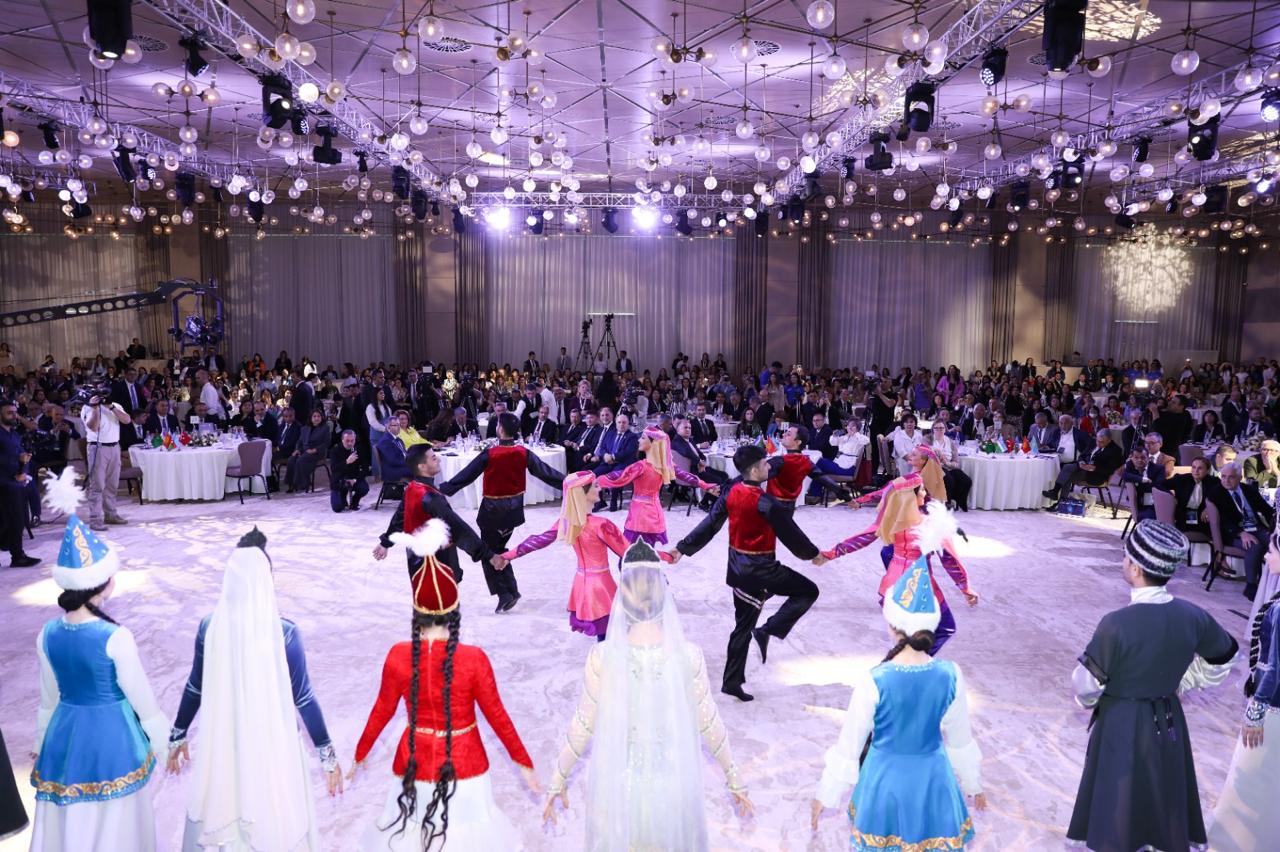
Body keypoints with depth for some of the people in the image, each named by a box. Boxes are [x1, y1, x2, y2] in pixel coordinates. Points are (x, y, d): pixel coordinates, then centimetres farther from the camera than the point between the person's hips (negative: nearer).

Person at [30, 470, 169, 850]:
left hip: (64, 734, 5)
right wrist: (165, 739, 1)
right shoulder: (115, 638, -24)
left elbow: (50, 696, 6)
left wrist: (41, 742, 22)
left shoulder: (48, 634, -7)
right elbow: (141, 695, -13)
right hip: (112, 736, -5)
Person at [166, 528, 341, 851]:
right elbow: (303, 698, -14)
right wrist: (327, 754, -5)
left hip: (225, 741, 3)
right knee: (275, 820, 15)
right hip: (274, 743, -3)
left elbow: (196, 688, 1)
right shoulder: (284, 632, -20)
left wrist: (178, 736, 17)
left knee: (218, 814, 24)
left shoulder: (210, 626, -11)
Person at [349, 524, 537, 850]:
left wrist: (360, 755, 15)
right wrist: (523, 762, 2)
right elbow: (497, 716, -12)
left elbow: (382, 712, -3)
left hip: (415, 763, 2)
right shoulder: (474, 659, -22)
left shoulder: (398, 656, -17)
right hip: (464, 763, -1)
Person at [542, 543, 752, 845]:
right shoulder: (688, 656, -18)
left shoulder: (602, 657, -19)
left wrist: (558, 780, 6)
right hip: (672, 786, 0)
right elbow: (710, 725, -8)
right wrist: (735, 780, 7)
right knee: (672, 841, 25)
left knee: (618, 842, 25)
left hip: (618, 788, 0)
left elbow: (583, 727, -9)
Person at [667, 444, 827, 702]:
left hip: (738, 568, 7)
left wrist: (682, 548, 7)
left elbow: (708, 526, 0)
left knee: (744, 626, 17)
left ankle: (732, 681, 21)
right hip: (760, 569, -7)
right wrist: (813, 554, 5)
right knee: (808, 591, 8)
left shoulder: (730, 494, -1)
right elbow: (790, 533, -11)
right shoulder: (765, 502, -21)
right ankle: (768, 630, -2)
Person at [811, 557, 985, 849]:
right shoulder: (950, 675, -16)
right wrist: (974, 783, 17)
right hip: (932, 778, 2)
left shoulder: (873, 681, -23)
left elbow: (849, 743, -13)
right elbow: (960, 738, -1)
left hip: (886, 778, -2)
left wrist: (825, 794, 1)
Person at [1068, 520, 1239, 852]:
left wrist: (1088, 702, 5)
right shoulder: (1192, 616, -12)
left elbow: (1087, 683, -18)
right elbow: (1222, 660, 8)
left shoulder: (1116, 623, -29)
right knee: (1164, 796, 25)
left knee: (1118, 798, 16)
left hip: (1121, 725, -5)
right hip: (1168, 720, 5)